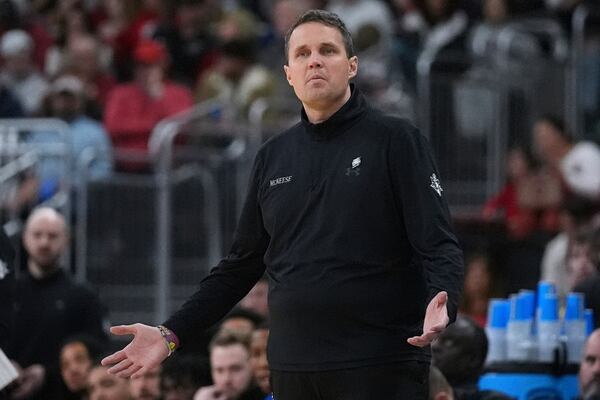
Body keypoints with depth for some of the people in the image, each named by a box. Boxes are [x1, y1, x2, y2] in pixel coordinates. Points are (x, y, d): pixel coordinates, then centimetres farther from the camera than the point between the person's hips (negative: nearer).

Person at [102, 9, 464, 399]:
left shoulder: (395, 139, -1)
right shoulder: (273, 157, 13)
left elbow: (440, 246, -7)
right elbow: (243, 264, 18)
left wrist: (440, 303, -28)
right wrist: (172, 334, 11)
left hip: (382, 367, -5)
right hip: (292, 368, 5)